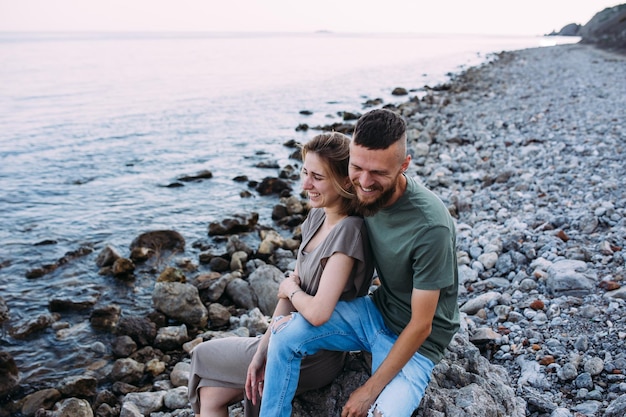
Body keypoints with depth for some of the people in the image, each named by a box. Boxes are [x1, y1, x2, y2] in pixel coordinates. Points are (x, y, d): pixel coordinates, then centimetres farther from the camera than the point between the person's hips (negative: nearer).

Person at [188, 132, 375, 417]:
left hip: (314, 358, -7)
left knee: (204, 356, 10)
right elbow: (291, 289, 2)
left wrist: (290, 289, -9)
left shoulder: (347, 231, -26)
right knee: (211, 393, 5)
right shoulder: (316, 217, 0)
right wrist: (261, 353, -3)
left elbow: (318, 312, -31)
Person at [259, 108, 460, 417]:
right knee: (285, 337, -12)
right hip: (375, 310, 6)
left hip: (416, 341, -5)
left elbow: (420, 325, -22)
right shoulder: (365, 192, -11)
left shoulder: (430, 227, -30)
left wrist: (370, 391, -17)